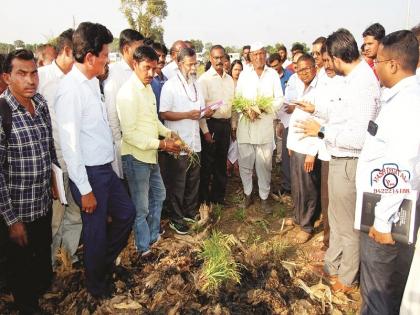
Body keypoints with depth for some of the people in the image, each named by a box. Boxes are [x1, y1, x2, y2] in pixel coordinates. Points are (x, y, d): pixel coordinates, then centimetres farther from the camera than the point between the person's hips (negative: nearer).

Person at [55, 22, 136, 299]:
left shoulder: (92, 82, 7)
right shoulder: (71, 89, -20)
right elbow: (70, 144, -20)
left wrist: (112, 166, 13)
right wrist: (85, 189, -17)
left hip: (106, 168, 8)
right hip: (88, 173, -8)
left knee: (127, 214, 19)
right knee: (96, 231, 10)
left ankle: (104, 262, 42)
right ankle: (98, 286, 36)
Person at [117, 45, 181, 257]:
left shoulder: (148, 88, 9)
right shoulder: (128, 92, -20)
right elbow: (129, 134, -24)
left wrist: (168, 133, 5)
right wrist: (161, 144, -23)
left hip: (150, 155, 9)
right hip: (136, 157, -9)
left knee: (158, 195, 24)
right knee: (141, 207, 5)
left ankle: (153, 236, 43)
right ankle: (144, 249, 25)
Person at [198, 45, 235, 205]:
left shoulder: (229, 79, 11)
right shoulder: (204, 79, -8)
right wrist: (205, 131, -15)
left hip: (226, 124, 6)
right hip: (211, 124, -6)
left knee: (221, 162, 14)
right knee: (207, 163, 3)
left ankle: (219, 196, 28)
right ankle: (204, 199, 16)